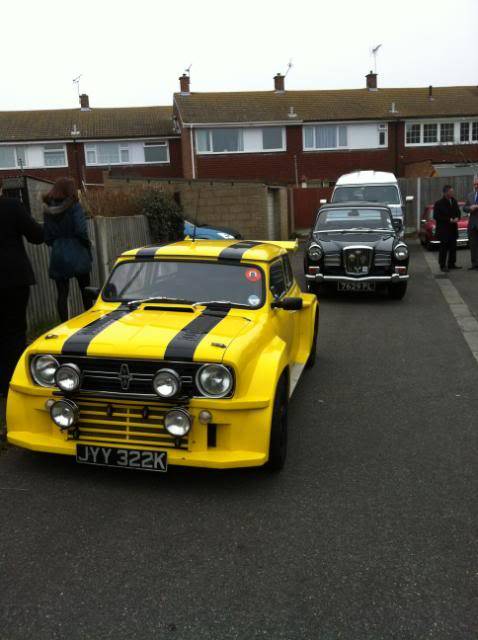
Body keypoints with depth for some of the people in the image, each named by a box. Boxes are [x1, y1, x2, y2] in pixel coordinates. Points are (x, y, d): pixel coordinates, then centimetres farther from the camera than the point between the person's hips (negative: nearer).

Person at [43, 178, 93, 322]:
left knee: (62, 294, 5)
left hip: (58, 256, 3)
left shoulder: (48, 210, 6)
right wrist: (88, 246, 0)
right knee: (85, 291, 10)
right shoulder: (74, 206, -7)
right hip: (77, 255, -3)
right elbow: (81, 231, -14)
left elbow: (47, 237, 7)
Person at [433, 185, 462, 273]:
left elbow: (458, 211, 18)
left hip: (453, 229, 6)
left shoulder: (454, 201, 8)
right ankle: (443, 265, 5)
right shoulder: (439, 203, -10)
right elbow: (436, 216, -13)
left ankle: (451, 264, 18)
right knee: (443, 248, -2)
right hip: (443, 230, -6)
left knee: (453, 247, 8)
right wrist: (448, 220, -17)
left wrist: (457, 218, -5)